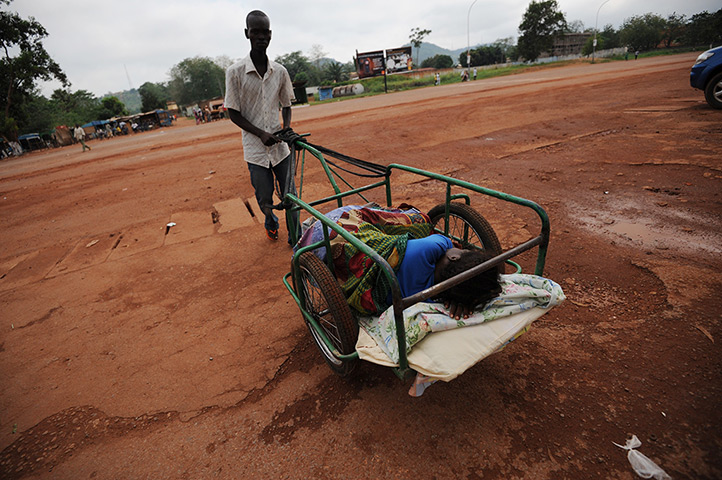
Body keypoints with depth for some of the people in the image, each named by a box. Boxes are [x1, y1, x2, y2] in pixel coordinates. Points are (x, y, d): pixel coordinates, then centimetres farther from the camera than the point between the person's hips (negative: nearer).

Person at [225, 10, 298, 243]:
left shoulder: (280, 71, 4)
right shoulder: (235, 72, -5)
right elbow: (234, 114, -3)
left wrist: (287, 129, -4)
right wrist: (261, 134, -15)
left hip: (281, 145, 2)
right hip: (255, 148, -2)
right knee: (264, 200, 9)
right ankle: (270, 223, 42)